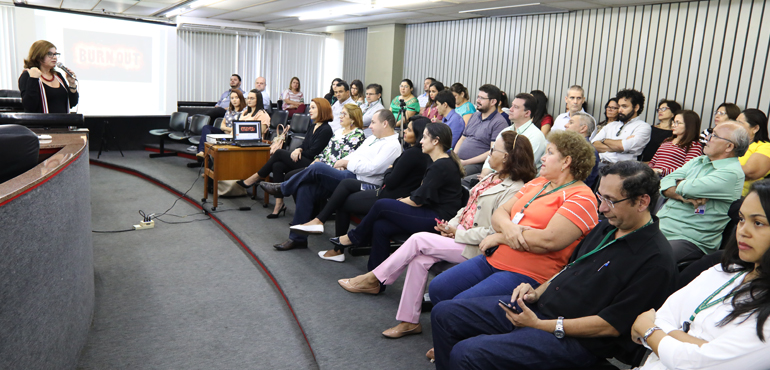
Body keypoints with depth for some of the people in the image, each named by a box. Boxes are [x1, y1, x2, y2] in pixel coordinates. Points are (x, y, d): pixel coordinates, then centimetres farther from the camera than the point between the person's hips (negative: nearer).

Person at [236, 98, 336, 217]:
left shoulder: (326, 130, -9)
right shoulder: (312, 127, 20)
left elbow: (312, 153, -12)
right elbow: (304, 146, 17)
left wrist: (298, 152, 1)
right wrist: (298, 150, -6)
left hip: (312, 164, -8)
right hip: (303, 162, 8)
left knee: (279, 153, -15)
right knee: (277, 166, -16)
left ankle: (254, 179, -1)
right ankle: (279, 205, -17)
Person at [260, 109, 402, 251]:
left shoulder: (393, 145, -7)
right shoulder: (372, 138, 25)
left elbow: (372, 168, -18)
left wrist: (347, 162, -10)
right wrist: (342, 163, 4)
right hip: (347, 174, 9)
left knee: (317, 168, -23)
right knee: (306, 188, -9)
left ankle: (282, 187, 2)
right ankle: (297, 238, -4)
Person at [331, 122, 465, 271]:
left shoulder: (441, 166, -17)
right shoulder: (440, 162, 16)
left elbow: (417, 201, -15)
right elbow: (421, 194, 17)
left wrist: (400, 202, 1)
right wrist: (404, 199, 5)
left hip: (436, 219, -9)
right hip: (430, 214, 9)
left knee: (381, 206, -10)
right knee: (380, 226, -4)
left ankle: (353, 238, 13)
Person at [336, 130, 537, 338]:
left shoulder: (513, 190, -16)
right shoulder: (492, 178, 15)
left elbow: (494, 232, -23)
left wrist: (458, 233, -16)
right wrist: (452, 225, 1)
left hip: (474, 249, -8)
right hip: (458, 237, 8)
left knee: (418, 240, -16)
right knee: (419, 260, -12)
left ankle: (373, 279, 0)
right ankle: (409, 321, -3)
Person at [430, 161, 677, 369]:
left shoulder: (656, 261, -16)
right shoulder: (608, 226, 11)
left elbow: (611, 325, -18)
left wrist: (539, 325, -17)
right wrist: (537, 292, 3)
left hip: (574, 339, -9)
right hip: (540, 305, 9)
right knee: (444, 313, 1)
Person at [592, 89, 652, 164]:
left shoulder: (643, 127, 6)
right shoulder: (611, 125, 25)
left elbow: (622, 146, -11)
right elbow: (594, 145, 9)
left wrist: (604, 140, 8)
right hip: (599, 163, 5)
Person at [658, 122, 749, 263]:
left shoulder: (732, 173, -9)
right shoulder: (699, 161, 16)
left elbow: (691, 188, -21)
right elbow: (664, 184, 7)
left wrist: (680, 183, 3)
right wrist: (683, 196, -13)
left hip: (690, 240, -8)